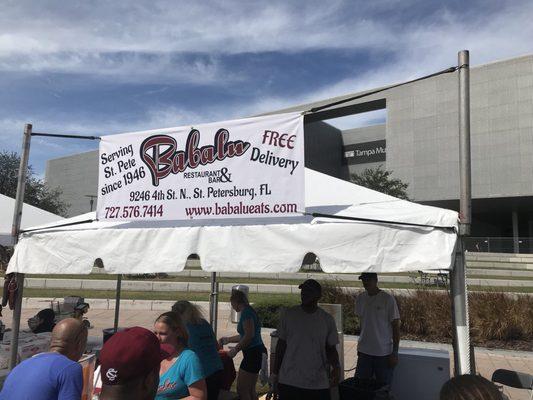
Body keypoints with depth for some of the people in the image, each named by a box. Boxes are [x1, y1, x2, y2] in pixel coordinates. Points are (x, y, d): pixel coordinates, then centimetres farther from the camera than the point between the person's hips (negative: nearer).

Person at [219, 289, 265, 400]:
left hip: (253, 353, -10)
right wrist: (227, 340, 34)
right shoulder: (249, 311, 16)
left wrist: (235, 349, -13)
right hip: (256, 353, 10)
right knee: (250, 390, 16)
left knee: (242, 389, -3)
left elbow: (249, 335, -23)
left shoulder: (246, 312, -13)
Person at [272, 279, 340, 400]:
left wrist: (336, 367, -14)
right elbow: (281, 345, 4)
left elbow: (331, 348, 4)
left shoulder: (327, 320, -2)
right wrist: (275, 374, 5)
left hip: (318, 384, 0)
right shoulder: (289, 315, -2)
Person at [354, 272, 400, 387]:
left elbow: (396, 327, -8)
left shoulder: (388, 299, -11)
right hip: (364, 352, 4)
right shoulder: (360, 299, 4)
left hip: (384, 353, -4)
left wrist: (395, 352, -9)